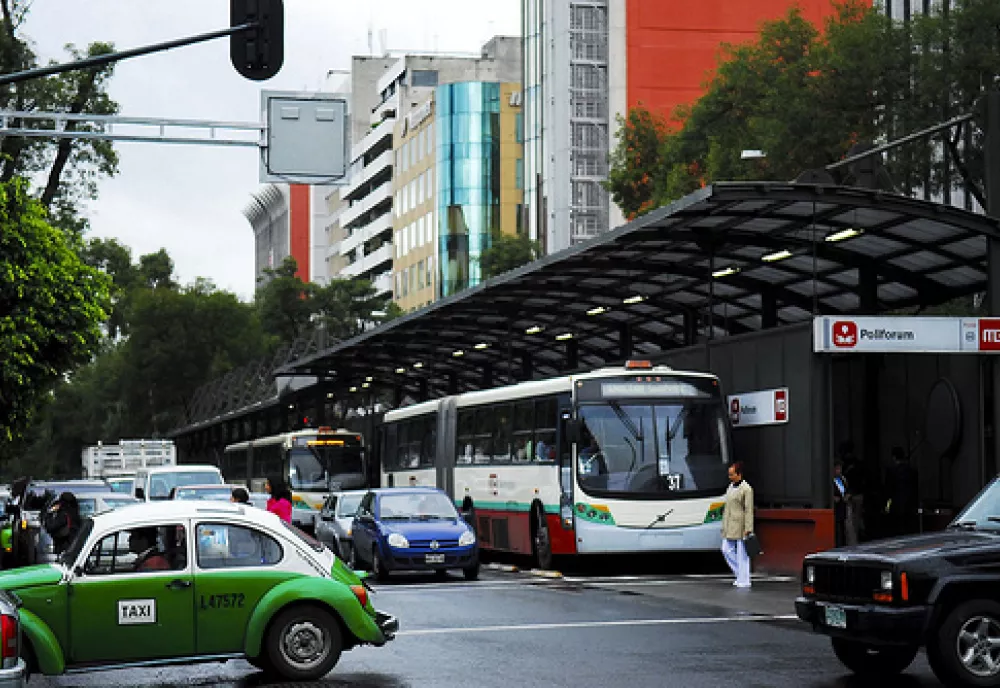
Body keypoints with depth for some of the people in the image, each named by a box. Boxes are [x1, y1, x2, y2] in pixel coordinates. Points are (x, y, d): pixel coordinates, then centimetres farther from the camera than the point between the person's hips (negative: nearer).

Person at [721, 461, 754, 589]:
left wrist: (748, 529, -18)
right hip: (729, 526, 8)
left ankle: (744, 581, 3)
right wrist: (724, 526, 17)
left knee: (742, 553, -3)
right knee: (727, 550, 7)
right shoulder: (730, 487, 15)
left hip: (740, 525, -8)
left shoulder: (746, 489, -10)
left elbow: (749, 510, -14)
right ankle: (740, 574, 20)